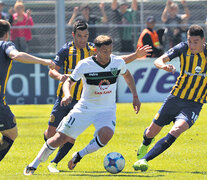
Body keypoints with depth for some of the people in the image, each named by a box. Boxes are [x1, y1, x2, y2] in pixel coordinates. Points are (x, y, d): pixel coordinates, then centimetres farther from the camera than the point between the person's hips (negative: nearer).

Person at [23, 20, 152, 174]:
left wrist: (136, 55, -2)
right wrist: (59, 76, -29)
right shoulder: (66, 50, -3)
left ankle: (54, 163, 7)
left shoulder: (94, 50, 3)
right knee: (52, 132, -1)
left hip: (82, 101, 1)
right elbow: (52, 70, -7)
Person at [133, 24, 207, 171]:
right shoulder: (183, 48, -8)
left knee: (176, 130, -29)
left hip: (194, 104, -2)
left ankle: (144, 159, -29)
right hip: (176, 98, 2)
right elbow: (158, 61, -18)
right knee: (151, 133, 12)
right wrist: (163, 65, -41)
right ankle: (146, 143, 52)